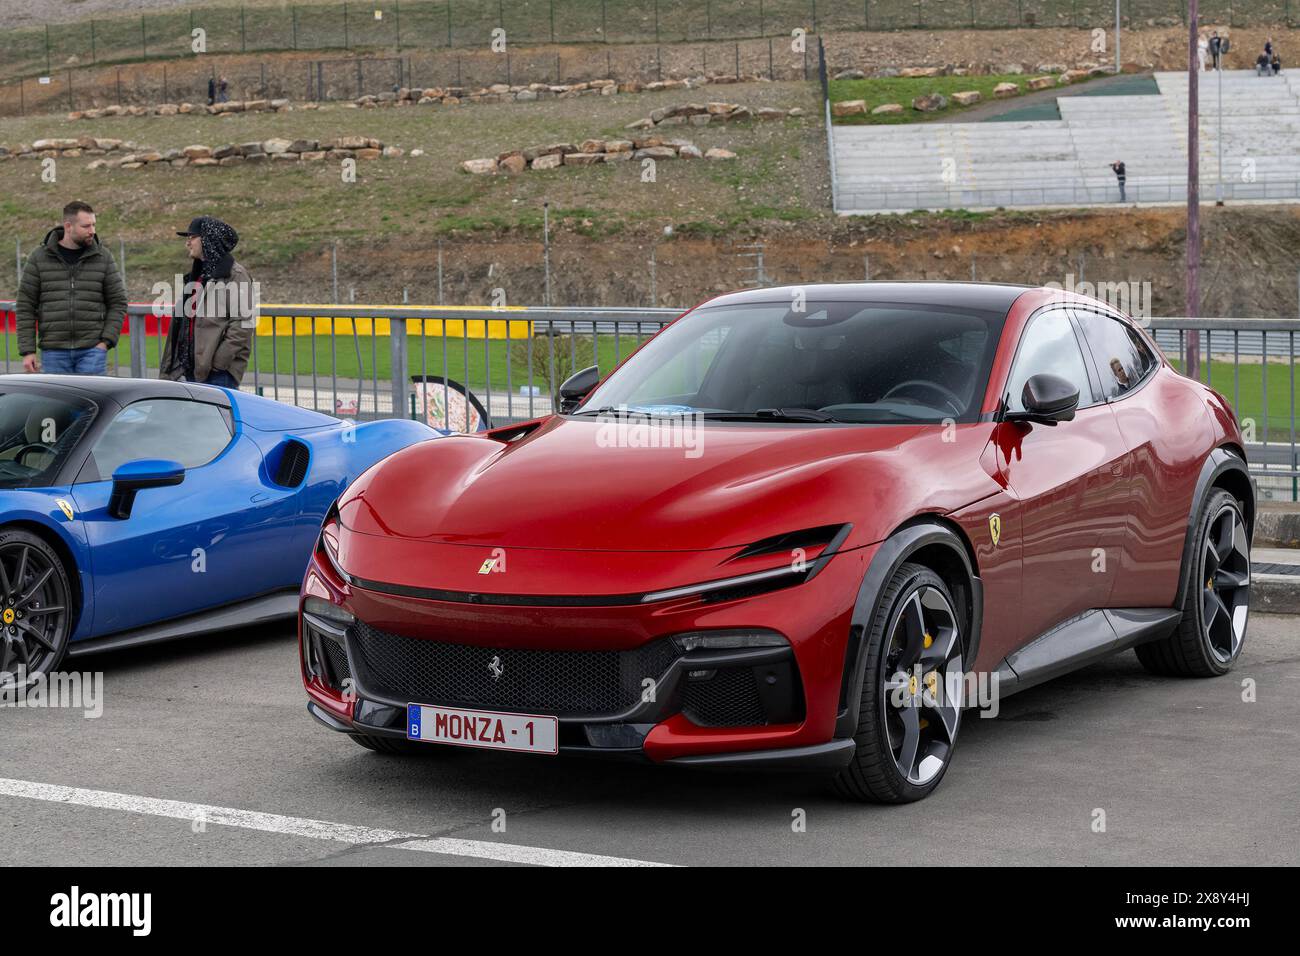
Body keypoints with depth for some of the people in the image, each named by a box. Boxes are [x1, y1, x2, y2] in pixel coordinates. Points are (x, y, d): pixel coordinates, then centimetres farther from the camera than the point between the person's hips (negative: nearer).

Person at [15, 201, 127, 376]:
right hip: (54, 352, 0)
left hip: (92, 350, 0)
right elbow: (25, 306, 4)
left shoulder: (103, 258, 6)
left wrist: (106, 341, -4)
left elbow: (118, 303, 8)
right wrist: (27, 351, -3)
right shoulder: (39, 258, 4)